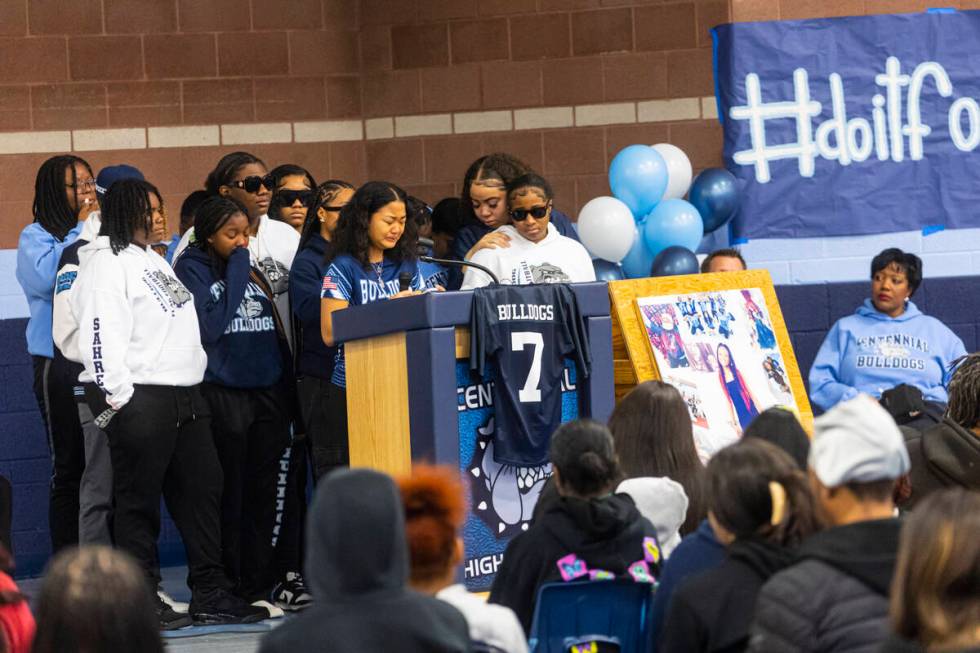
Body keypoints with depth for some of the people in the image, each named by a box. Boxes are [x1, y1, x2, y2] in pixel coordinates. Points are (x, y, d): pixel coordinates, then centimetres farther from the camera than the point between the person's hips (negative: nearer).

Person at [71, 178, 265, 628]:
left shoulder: (153, 261, 21)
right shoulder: (107, 263, -9)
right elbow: (102, 333, -18)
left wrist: (194, 388, 23)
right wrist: (117, 398, -22)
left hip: (185, 396, 10)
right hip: (138, 400, -10)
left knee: (202, 490, 8)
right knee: (139, 502, -3)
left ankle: (210, 595, 13)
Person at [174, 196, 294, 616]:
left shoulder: (252, 270, 15)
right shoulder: (192, 269, -2)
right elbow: (209, 326, -14)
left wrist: (287, 389, 10)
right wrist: (236, 275, -10)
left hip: (268, 390, 5)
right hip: (222, 392, -5)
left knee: (262, 494, 5)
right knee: (228, 496, -4)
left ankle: (258, 588, 10)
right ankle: (228, 589, 1)